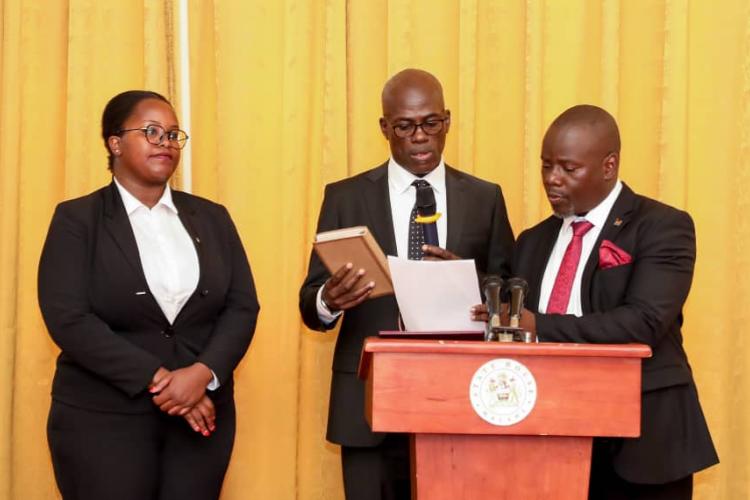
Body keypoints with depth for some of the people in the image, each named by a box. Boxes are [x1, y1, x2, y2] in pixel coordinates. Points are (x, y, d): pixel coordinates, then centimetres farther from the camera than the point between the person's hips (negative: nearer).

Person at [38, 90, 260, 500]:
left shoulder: (212, 218, 11)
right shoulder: (77, 219, 0)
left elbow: (242, 308, 4)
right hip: (104, 417, -3)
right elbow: (69, 320, -11)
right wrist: (158, 379, -16)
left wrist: (203, 374, -14)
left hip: (200, 412, 3)